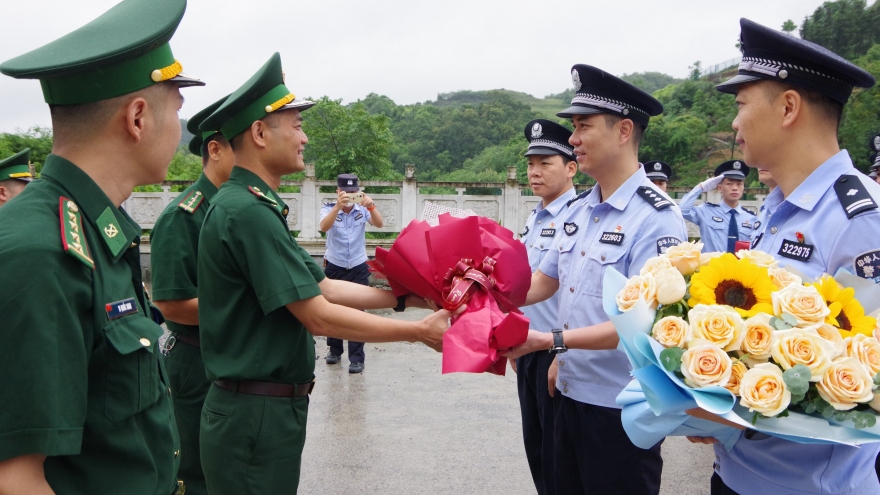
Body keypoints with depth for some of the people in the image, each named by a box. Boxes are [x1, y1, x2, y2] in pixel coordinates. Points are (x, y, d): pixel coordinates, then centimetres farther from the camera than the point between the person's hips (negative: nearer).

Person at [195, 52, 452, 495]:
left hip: (272, 406, 10)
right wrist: (420, 331, -15)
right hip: (256, 415, -10)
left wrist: (404, 298, 5)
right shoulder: (248, 210, -22)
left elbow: (322, 286, 10)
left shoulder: (258, 207, 11)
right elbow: (319, 316, -22)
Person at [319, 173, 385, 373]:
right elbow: (324, 227, -30)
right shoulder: (329, 208, -10)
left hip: (358, 269, 0)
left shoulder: (362, 210, -6)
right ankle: (335, 350, 31)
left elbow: (379, 224, -22)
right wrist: (338, 206, -48)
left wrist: (371, 207, -43)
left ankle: (356, 358, 3)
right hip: (334, 268, 0)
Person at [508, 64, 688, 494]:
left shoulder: (656, 218, -19)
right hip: (572, 394, 7)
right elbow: (543, 282, 11)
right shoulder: (578, 210, 6)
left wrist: (551, 341, -28)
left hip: (622, 409, -7)